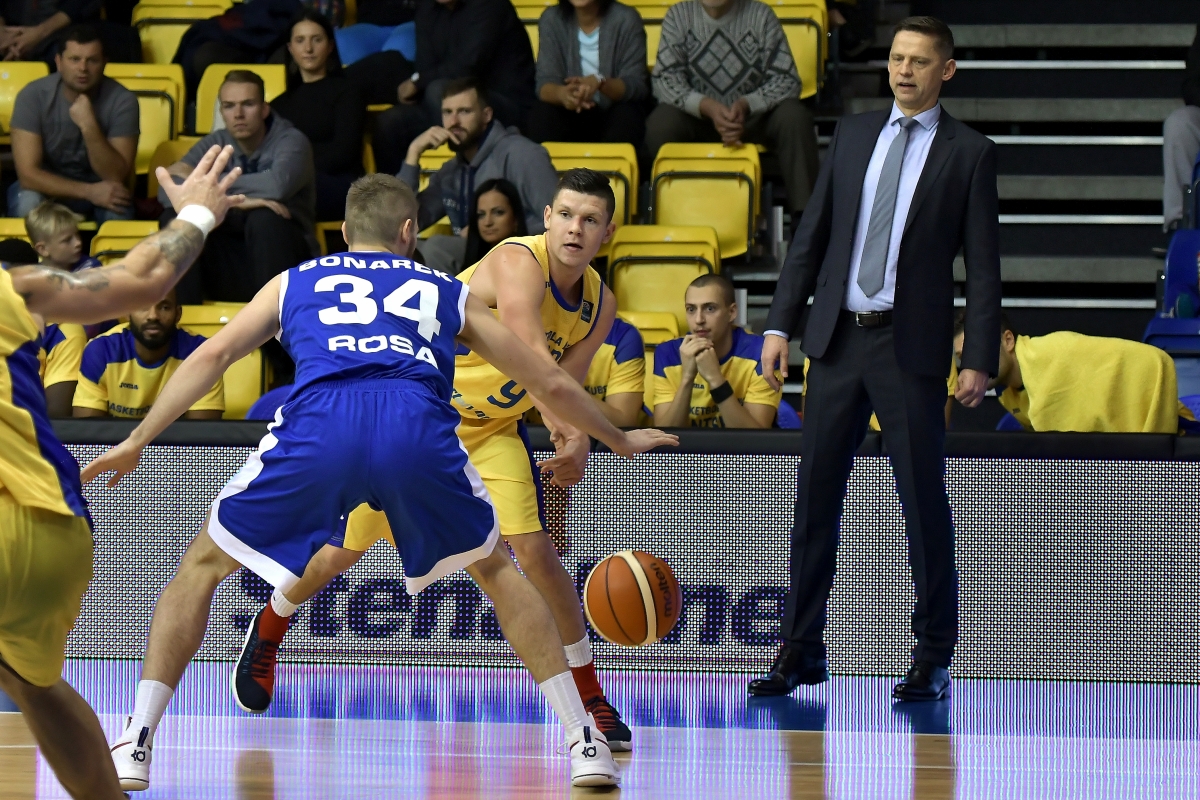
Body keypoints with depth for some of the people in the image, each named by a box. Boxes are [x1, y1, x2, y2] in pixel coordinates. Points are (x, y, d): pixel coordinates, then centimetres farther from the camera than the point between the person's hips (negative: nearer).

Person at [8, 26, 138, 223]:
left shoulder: (122, 101, -18)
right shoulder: (33, 96, -19)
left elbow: (117, 177, -22)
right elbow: (28, 174, -23)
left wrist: (89, 126, -36)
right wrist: (89, 191, -32)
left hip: (99, 190, 1)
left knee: (118, 210, -33)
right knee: (27, 203, -34)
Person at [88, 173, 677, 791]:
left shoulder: (294, 283, 33)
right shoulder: (449, 293, 34)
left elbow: (211, 356, 19)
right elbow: (552, 384, 38)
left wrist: (137, 440, 19)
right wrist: (619, 440, 53)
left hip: (317, 425, -1)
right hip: (419, 428, 1)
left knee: (202, 567, 19)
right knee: (496, 569, 27)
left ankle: (135, 745, 6)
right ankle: (585, 745, 20)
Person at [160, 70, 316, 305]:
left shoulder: (291, 142, -6)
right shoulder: (215, 144, 5)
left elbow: (278, 185, -30)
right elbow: (167, 190, -11)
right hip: (228, 272, 3)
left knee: (264, 217, -32)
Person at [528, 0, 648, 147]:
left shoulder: (626, 20, -12)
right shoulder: (551, 19, -5)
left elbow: (638, 85, -16)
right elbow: (545, 83, -12)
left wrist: (599, 82, -38)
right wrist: (563, 94, -38)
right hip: (572, 113, 2)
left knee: (627, 117, -33)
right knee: (541, 116, -28)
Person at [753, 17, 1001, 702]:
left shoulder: (969, 154, -1)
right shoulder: (854, 133, 11)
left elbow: (984, 266, -2)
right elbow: (813, 234, 13)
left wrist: (980, 360, -9)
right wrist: (781, 323, 6)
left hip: (912, 345, -4)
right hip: (838, 339, 4)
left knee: (925, 504, -1)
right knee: (815, 497, 6)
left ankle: (934, 661, 8)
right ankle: (802, 651, 14)